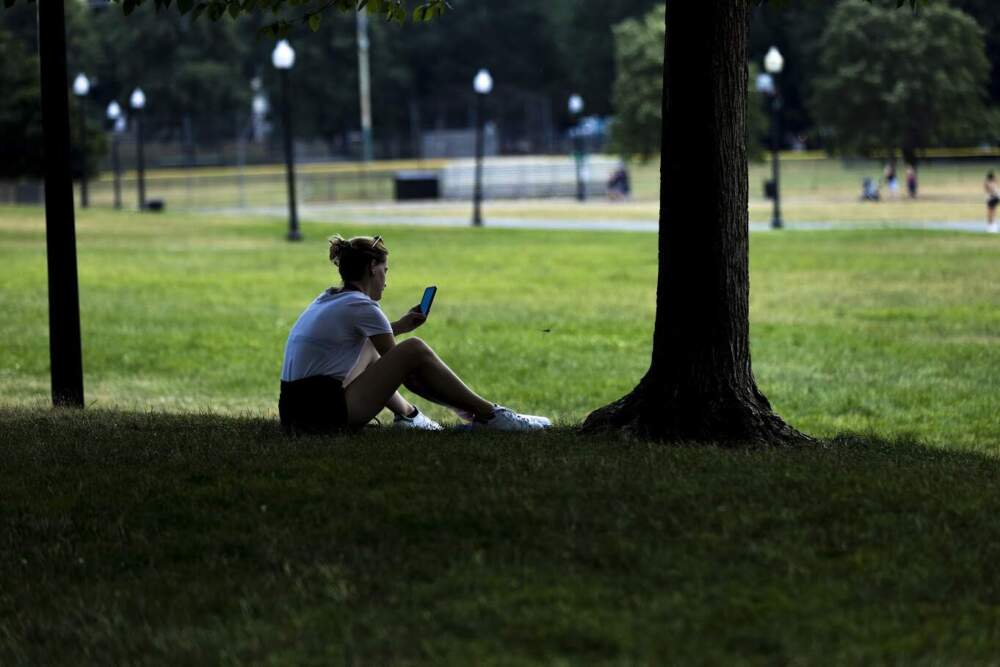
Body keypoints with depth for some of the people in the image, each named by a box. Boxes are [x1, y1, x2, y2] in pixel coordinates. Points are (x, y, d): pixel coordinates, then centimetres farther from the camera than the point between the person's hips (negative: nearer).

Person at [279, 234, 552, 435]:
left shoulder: (329, 299, 17)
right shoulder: (362, 306, -8)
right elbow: (404, 362, -1)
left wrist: (400, 325, 32)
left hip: (293, 412, 9)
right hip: (326, 415, -9)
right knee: (414, 349, -7)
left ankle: (406, 414, 26)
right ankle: (487, 415, 1)